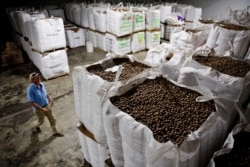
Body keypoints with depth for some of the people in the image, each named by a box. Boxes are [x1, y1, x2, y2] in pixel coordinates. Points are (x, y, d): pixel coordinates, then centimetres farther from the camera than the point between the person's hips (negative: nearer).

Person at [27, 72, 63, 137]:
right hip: (38, 108, -5)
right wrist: (41, 109, -28)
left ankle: (55, 132, 32)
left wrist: (50, 98, -9)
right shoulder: (30, 89, -27)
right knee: (41, 121, 19)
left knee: (52, 119, 13)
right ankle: (37, 126, 54)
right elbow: (31, 102, -25)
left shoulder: (42, 84, -8)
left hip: (47, 105, 5)